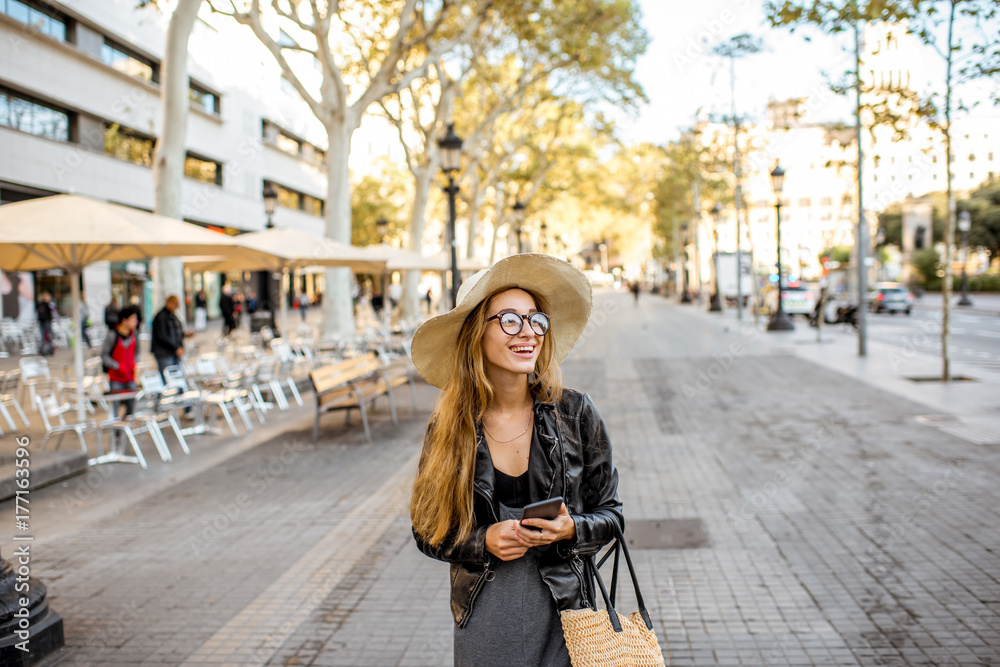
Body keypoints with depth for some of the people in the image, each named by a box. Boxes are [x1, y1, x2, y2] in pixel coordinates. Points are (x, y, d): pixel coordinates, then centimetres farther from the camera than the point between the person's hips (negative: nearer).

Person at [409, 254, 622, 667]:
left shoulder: (575, 414, -7)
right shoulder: (448, 428, -7)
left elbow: (610, 513, 2)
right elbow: (429, 531, 2)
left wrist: (571, 529, -17)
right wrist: (484, 542, -14)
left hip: (563, 615, 0)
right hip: (483, 621, 0)